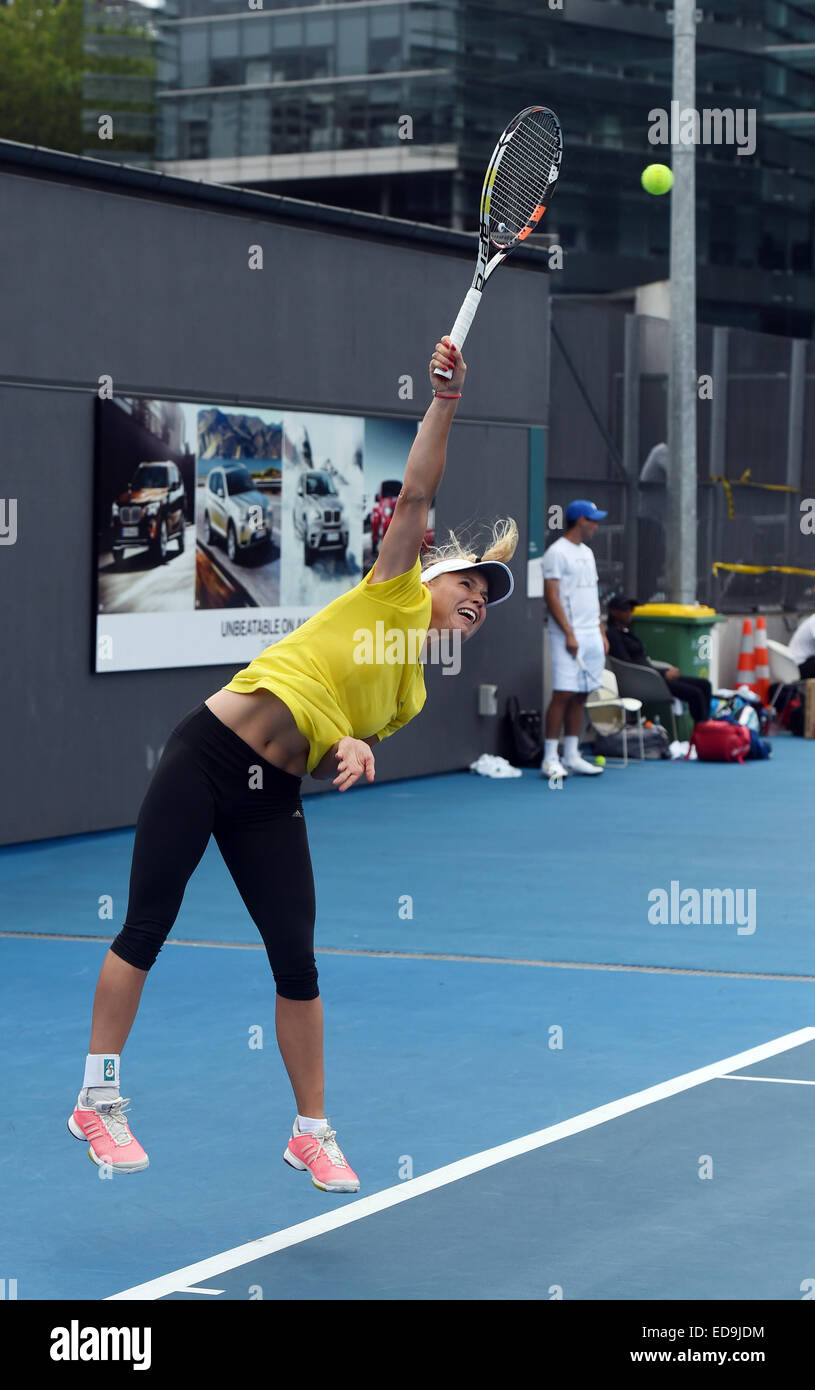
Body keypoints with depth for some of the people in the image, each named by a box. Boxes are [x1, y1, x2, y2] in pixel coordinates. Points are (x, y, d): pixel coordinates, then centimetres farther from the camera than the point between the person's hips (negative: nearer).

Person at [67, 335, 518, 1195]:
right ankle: (96, 1100, 8)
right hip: (207, 754, -6)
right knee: (145, 930, -3)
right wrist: (445, 400, -8)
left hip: (269, 800, 6)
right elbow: (416, 493, -6)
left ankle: (311, 1131, 11)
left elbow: (333, 753, 16)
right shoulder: (393, 592, 3)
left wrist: (355, 748, -7)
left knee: (297, 962, 0)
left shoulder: (411, 696, 17)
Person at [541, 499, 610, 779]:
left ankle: (571, 756, 12)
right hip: (569, 637, -8)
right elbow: (551, 596, -13)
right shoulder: (556, 553, -8)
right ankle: (550, 759, -7)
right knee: (563, 694, -10)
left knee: (580, 696, 8)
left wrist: (601, 633, 16)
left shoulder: (586, 553, 18)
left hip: (591, 637, 8)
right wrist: (569, 634, -18)